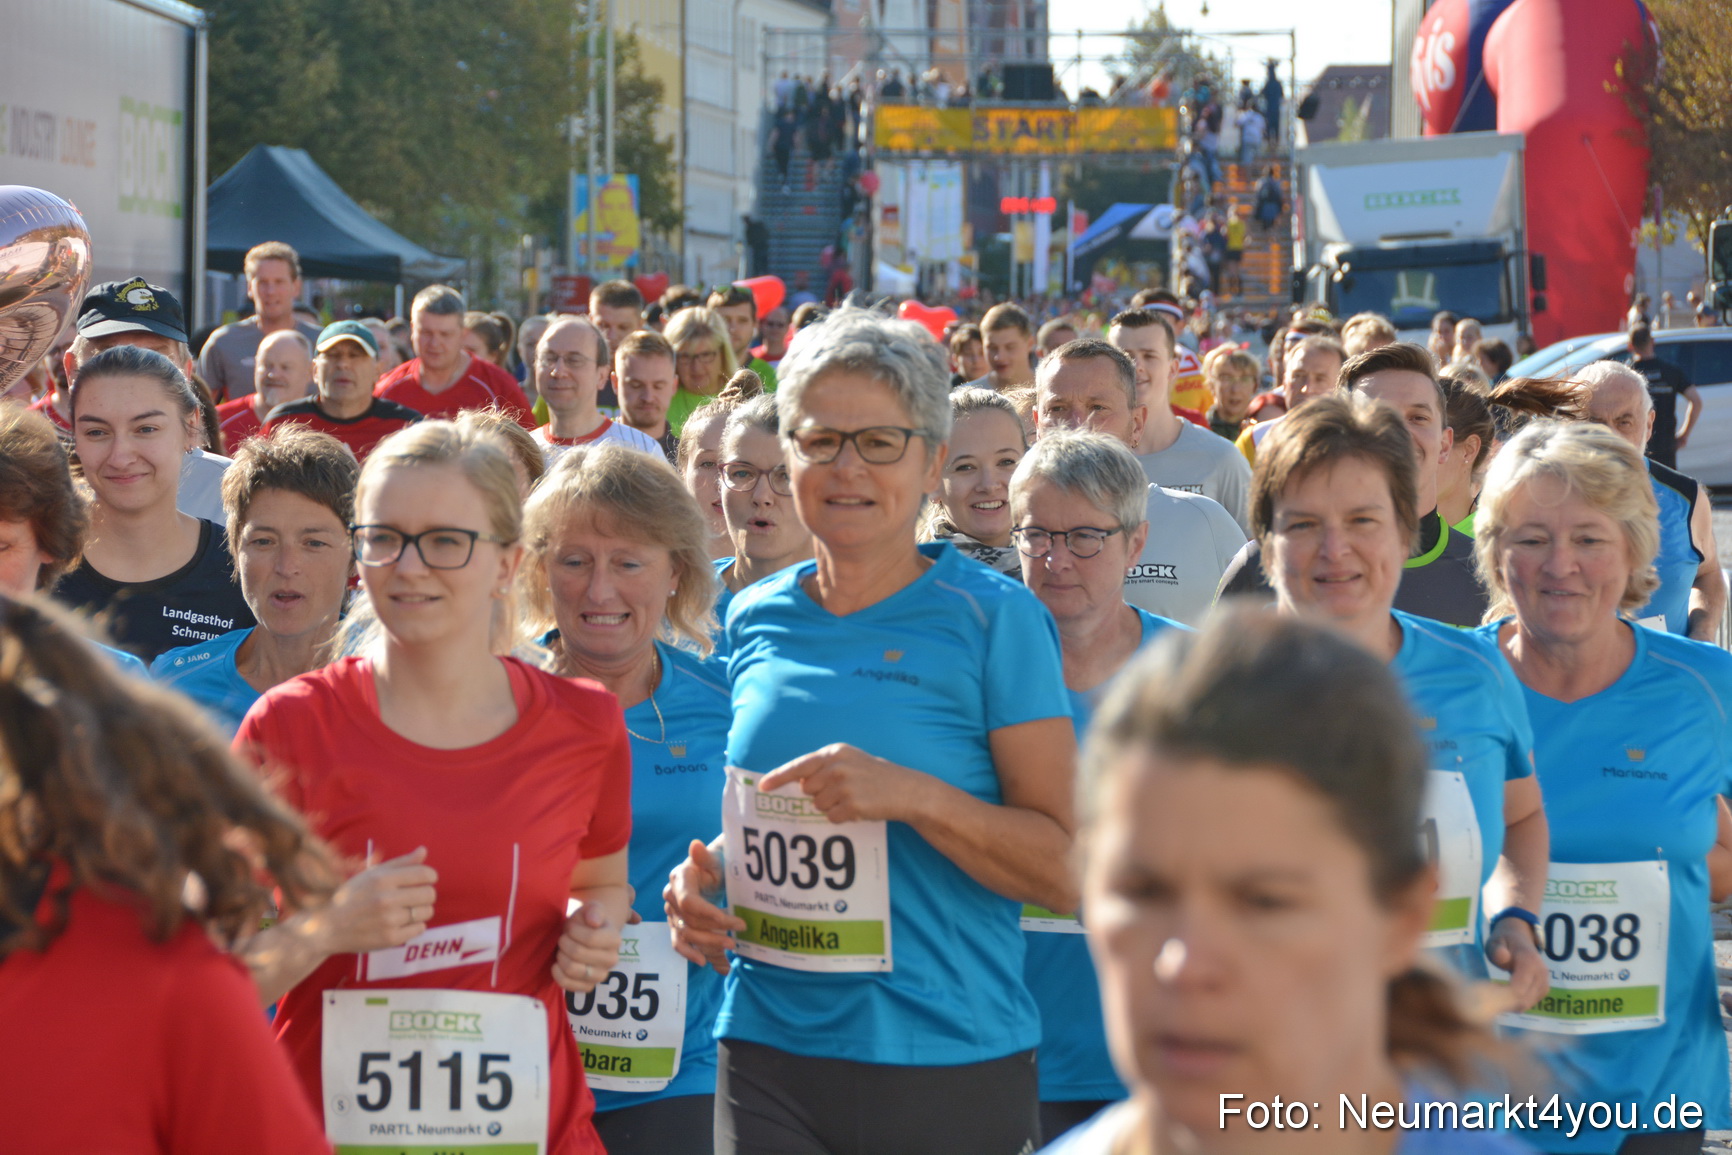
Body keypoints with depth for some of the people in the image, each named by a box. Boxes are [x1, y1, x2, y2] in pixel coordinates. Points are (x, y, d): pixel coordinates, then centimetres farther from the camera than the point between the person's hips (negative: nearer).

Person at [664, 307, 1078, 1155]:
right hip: (768, 1056, 3)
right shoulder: (755, 621, 8)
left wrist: (913, 795, -21)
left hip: (952, 1065, -3)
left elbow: (1066, 871, -9)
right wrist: (706, 877, 2)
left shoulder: (991, 618, -6)